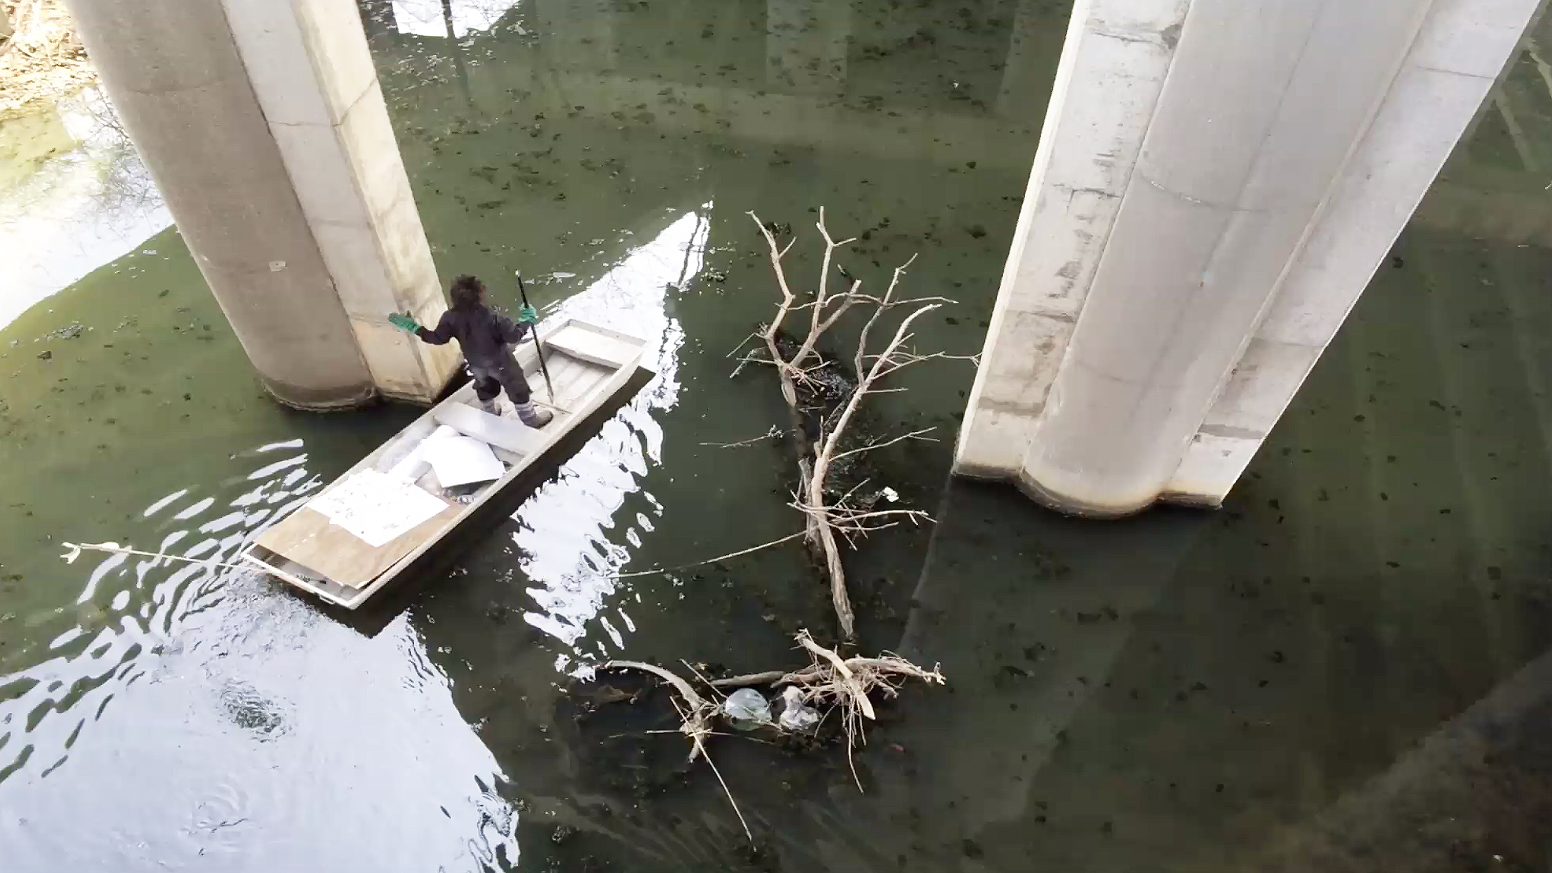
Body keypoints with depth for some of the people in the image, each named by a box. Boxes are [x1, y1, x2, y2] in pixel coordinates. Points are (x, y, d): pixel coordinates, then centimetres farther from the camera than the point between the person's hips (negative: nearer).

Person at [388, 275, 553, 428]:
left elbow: (438, 338, -10)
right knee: (518, 388, 17)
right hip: (500, 362, -5)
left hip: (476, 363, 5)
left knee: (485, 387, 34)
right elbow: (513, 335, -30)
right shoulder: (491, 318, -36)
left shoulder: (450, 318, -22)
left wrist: (414, 327, -1)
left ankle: (489, 415, 57)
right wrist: (526, 321, -14)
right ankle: (531, 419, 34)